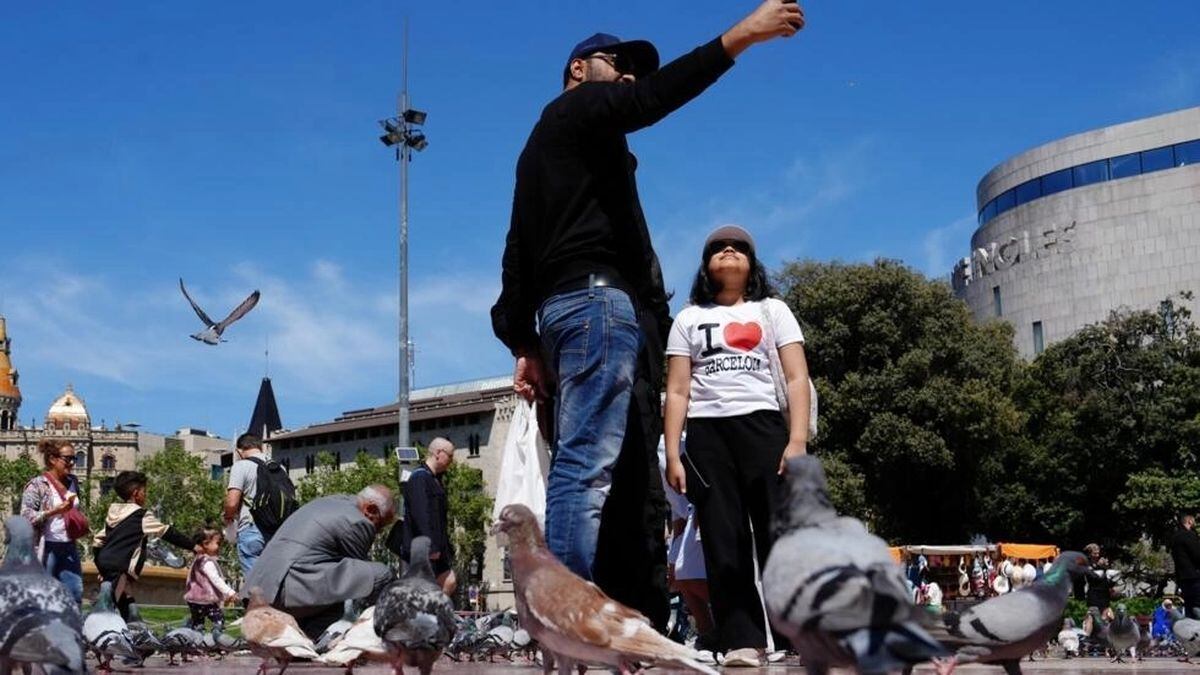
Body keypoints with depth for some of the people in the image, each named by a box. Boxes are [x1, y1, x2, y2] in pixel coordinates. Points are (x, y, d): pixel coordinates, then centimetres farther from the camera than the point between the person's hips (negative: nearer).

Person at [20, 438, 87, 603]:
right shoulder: (37, 484, -9)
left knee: (76, 592, 2)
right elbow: (26, 517, -14)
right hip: (46, 548, -6)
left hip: (69, 547, 6)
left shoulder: (73, 481, 11)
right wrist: (55, 511, -22)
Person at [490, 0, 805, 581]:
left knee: (581, 468, 3)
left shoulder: (548, 143, 34)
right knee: (587, 469, -20)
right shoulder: (577, 107, 9)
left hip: (562, 306, 10)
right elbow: (647, 101, -15)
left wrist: (525, 343, 15)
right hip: (596, 299, -10)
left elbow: (518, 252, 25)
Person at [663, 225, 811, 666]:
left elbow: (797, 379, 5)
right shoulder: (688, 320, 18)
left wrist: (797, 440, -9)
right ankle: (742, 642, -3)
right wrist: (672, 455, 0)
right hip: (706, 433, 2)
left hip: (762, 425, -1)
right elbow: (677, 392, 11)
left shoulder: (772, 311, 15)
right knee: (723, 543, -3)